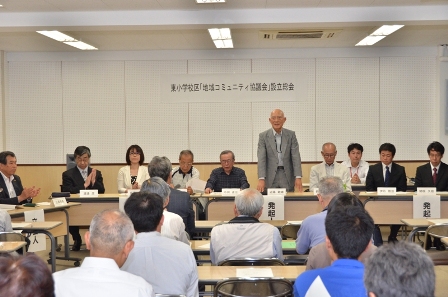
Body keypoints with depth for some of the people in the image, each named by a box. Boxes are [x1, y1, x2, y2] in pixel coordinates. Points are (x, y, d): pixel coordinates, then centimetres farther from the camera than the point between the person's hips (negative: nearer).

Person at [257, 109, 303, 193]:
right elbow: (261, 158, -8)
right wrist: (261, 179, -19)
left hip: (287, 176, 1)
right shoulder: (263, 136, 0)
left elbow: (296, 156, -3)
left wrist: (298, 177, -13)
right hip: (270, 176, -1)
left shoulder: (291, 135, 3)